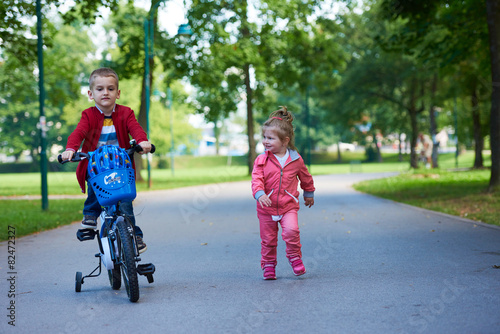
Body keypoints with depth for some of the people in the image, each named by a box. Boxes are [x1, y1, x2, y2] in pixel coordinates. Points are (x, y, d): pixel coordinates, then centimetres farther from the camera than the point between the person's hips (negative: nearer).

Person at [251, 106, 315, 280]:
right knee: (268, 239, 8)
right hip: (267, 207, 1)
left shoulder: (295, 160, -2)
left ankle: (294, 256, 1)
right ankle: (268, 265, 26)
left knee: (291, 230, -22)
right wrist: (260, 194, -33)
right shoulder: (261, 160, -5)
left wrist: (309, 194, 26)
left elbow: (306, 178, 14)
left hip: (288, 205, -1)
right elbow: (256, 179, -14)